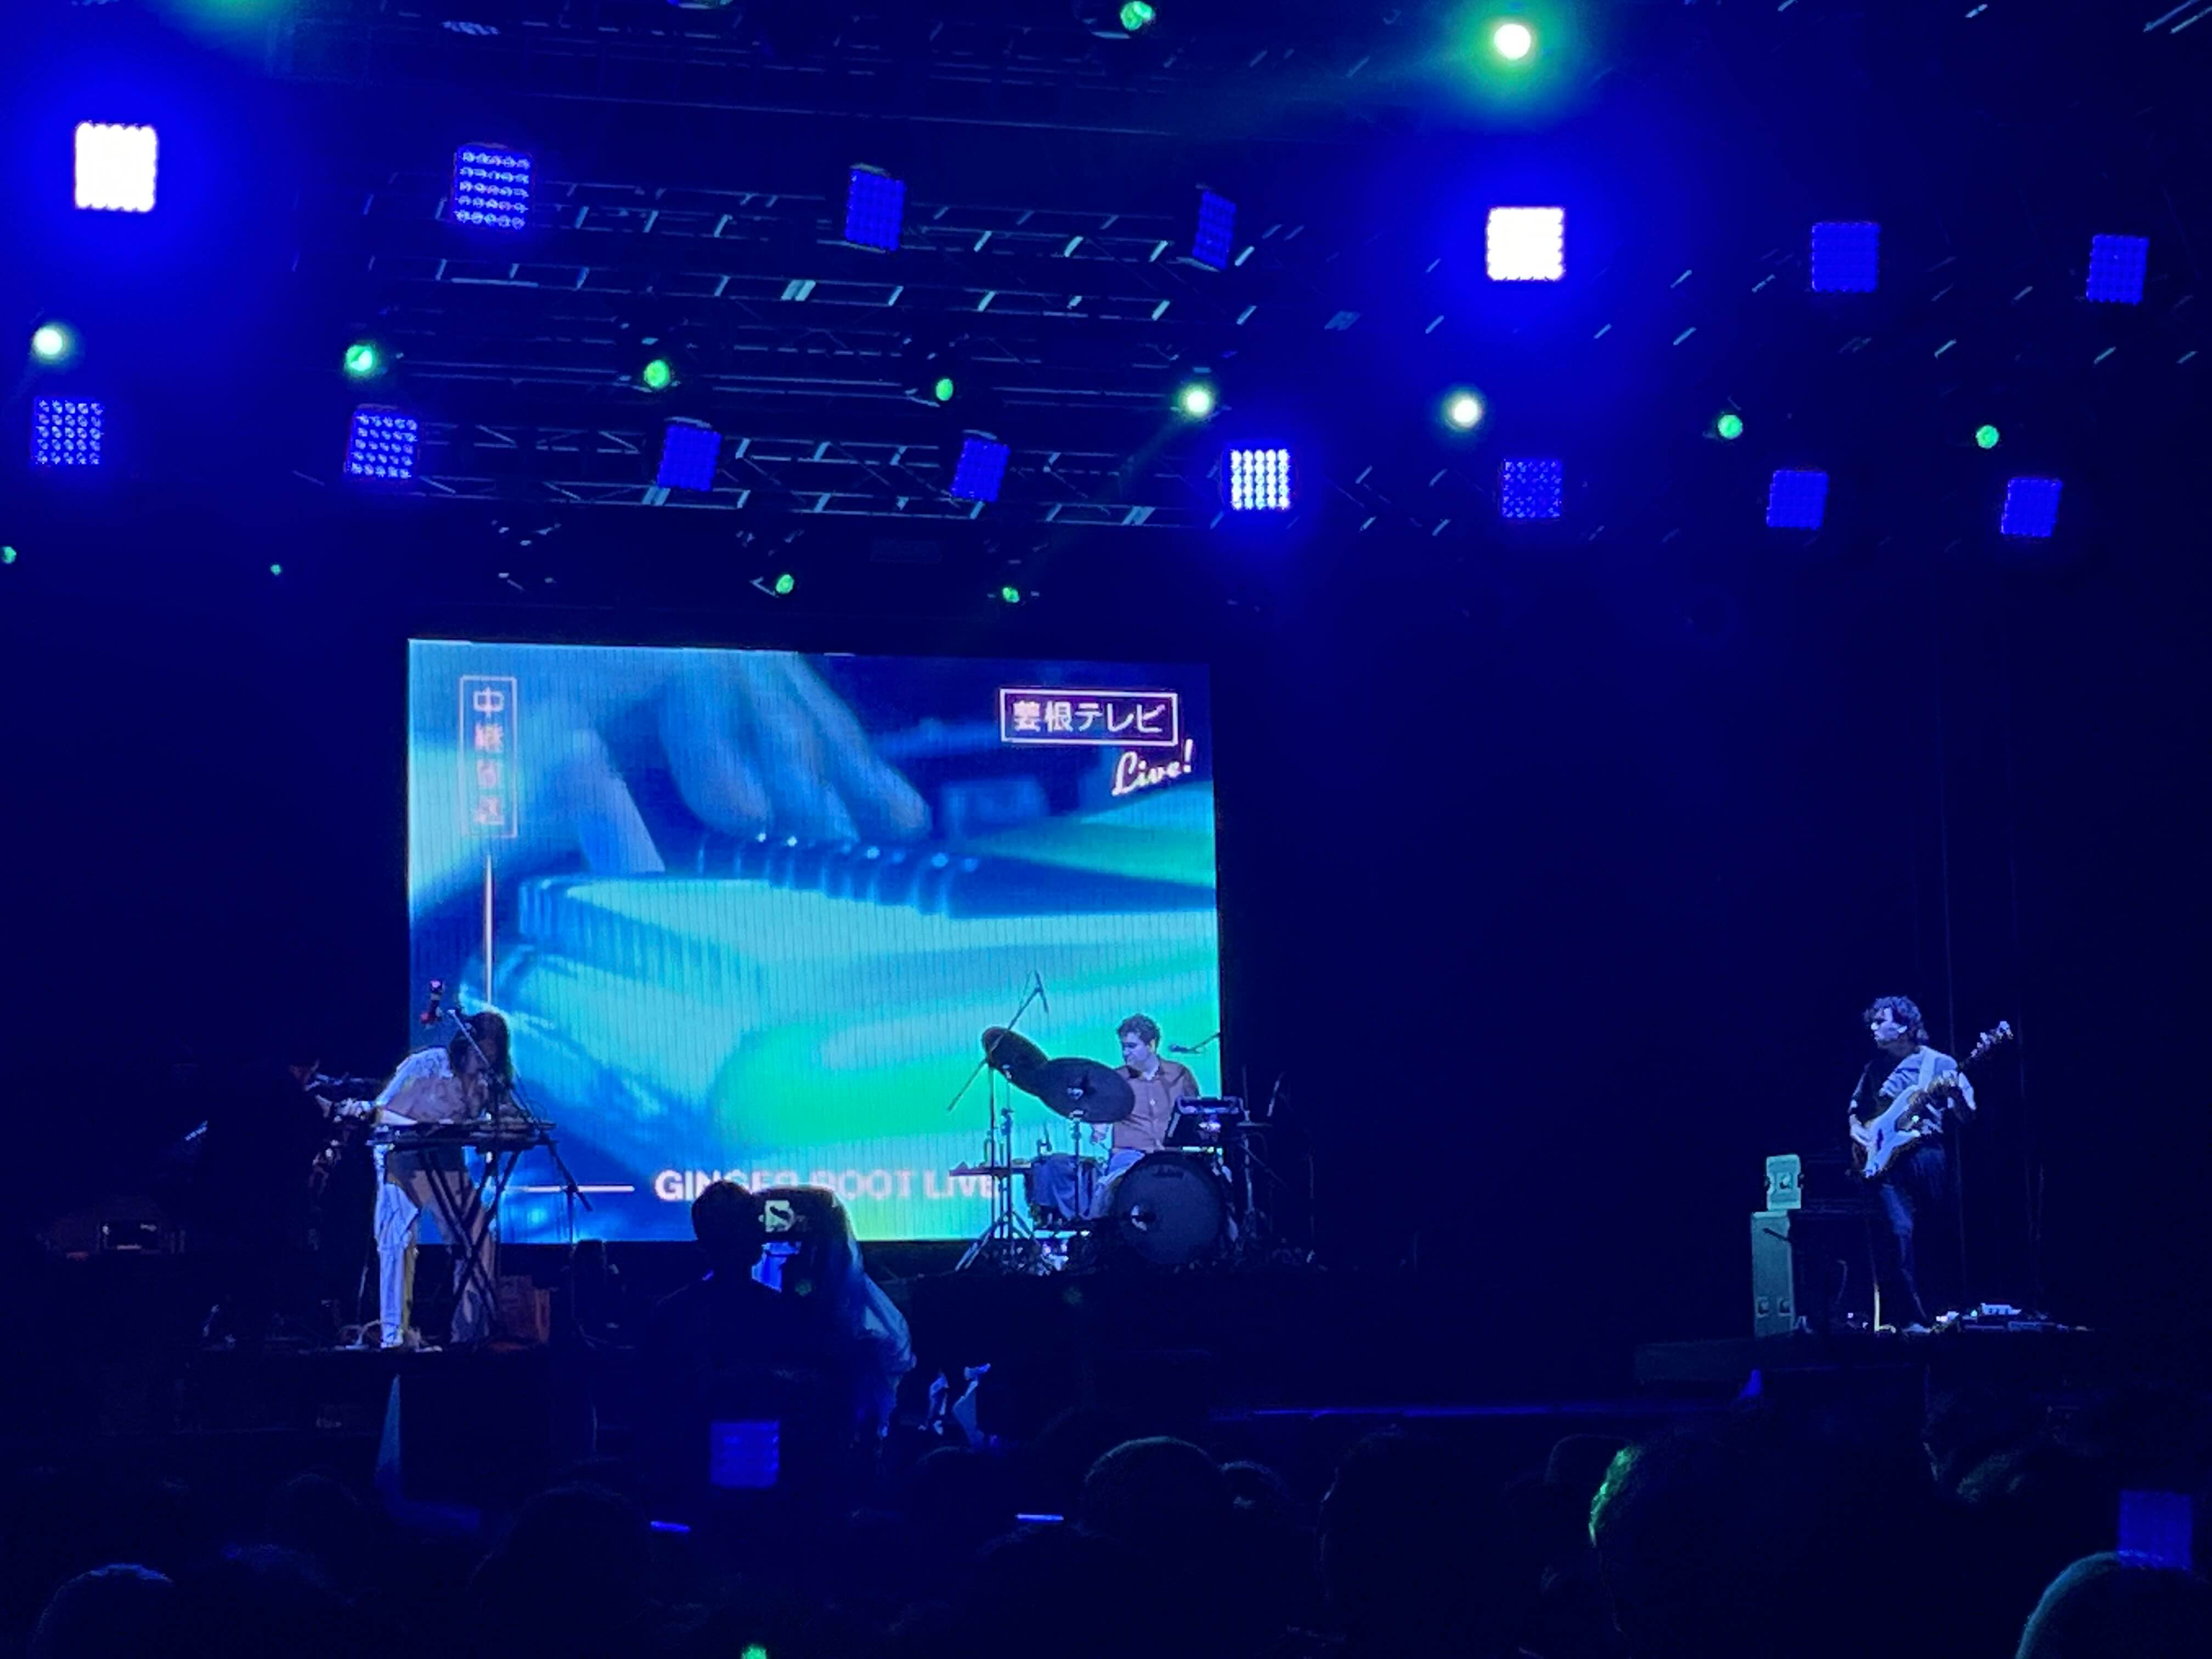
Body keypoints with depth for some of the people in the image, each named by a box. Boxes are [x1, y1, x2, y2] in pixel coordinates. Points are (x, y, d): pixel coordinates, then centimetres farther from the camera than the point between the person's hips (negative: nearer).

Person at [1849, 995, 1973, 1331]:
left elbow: (1968, 1117, -1)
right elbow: (1856, 1109, 25)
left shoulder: (1939, 1063, 4)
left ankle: (1944, 1310, 10)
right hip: (1886, 1159, 2)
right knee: (1898, 1233, -11)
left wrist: (1956, 1092, -21)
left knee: (1940, 1236, -3)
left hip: (1929, 1154, -2)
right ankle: (1911, 1317, -8)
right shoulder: (1876, 1068, 15)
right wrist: (1856, 1129, 4)